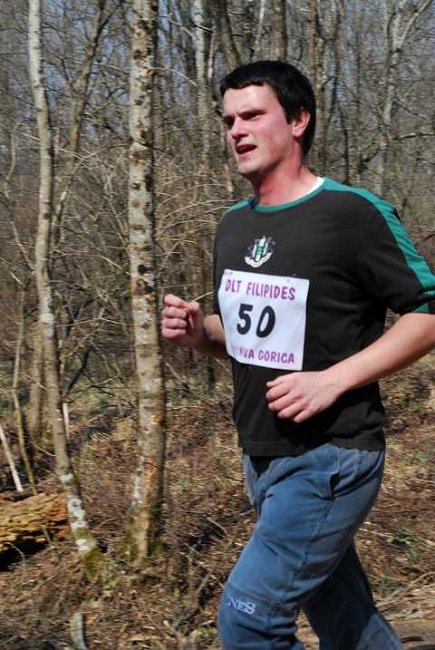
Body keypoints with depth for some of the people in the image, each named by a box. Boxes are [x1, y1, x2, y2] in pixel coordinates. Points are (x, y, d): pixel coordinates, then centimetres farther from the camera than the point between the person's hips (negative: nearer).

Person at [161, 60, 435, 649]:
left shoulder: (353, 212, -13)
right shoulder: (234, 225, 9)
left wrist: (332, 380, -21)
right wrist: (198, 332, -3)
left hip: (329, 460, -7)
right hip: (263, 458, 7)